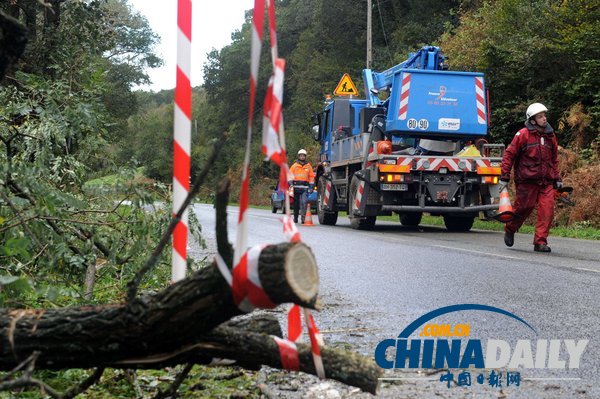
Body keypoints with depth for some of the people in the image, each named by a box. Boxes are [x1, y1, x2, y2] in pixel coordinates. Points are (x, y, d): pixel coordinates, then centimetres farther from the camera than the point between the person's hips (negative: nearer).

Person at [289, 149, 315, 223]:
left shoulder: (308, 166, 10)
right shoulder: (294, 166, 9)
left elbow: (311, 176, 11)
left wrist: (311, 186, 3)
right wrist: (290, 183, -8)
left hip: (305, 187, -1)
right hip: (296, 186, 1)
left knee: (304, 202, -17)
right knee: (296, 203, 8)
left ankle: (303, 217, -16)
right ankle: (295, 218, 20)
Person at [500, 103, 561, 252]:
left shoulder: (550, 135, 13)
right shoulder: (523, 134, -5)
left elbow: (554, 160, 24)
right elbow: (509, 154, -3)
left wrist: (557, 178, 19)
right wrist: (504, 177, -6)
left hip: (546, 181, 4)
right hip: (527, 180, -4)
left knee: (547, 210, -7)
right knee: (524, 208, 1)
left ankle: (540, 242, -1)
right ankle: (510, 230, 29)